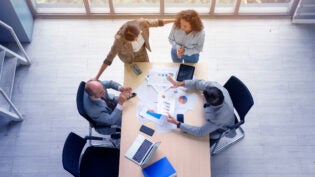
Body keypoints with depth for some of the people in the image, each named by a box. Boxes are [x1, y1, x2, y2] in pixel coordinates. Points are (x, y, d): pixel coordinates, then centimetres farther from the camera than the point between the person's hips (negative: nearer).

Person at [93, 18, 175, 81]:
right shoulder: (120, 40, -44)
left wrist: (175, 20, -8)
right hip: (130, 57, -4)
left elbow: (157, 22, -17)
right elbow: (109, 59, -35)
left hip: (142, 52, 4)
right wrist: (97, 77, -34)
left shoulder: (141, 23, -37)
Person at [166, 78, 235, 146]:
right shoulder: (215, 86, -35)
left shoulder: (219, 117, -47)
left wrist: (177, 123, -38)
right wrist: (179, 83, -23)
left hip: (216, 131, -5)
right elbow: (199, 83, -15)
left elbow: (200, 132, -36)